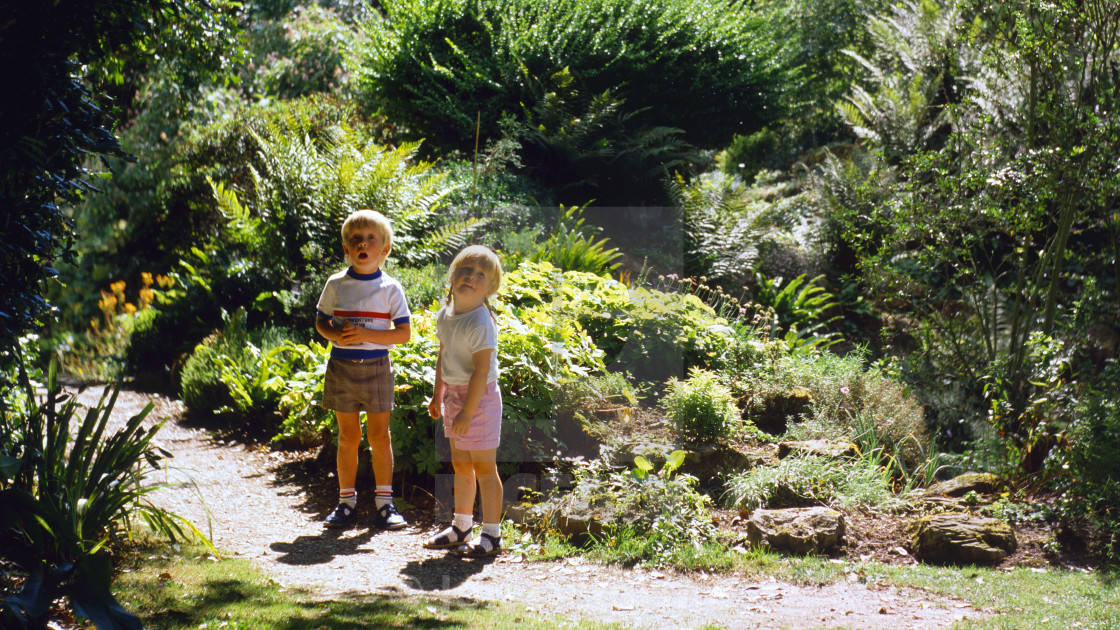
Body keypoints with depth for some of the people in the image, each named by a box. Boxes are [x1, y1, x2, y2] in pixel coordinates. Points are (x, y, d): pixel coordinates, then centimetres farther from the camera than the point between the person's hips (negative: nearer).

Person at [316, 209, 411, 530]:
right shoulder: (336, 284, 3)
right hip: (341, 367, 1)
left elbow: (404, 333, -5)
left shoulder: (390, 288, -2)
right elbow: (321, 321, 11)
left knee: (379, 436, 1)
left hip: (376, 367, -1)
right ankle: (347, 502, 16)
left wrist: (367, 334, -19)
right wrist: (334, 334, -11)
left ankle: (384, 503, 8)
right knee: (348, 437, 7)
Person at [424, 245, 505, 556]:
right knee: (460, 464, 18)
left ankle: (492, 535, 7)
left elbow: (481, 371, -23)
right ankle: (461, 528, 30)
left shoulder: (481, 323, -21)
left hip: (478, 397, -9)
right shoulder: (445, 316, 5)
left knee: (483, 467, -1)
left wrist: (467, 412, -23)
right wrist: (437, 395, 19)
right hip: (453, 394, 9)